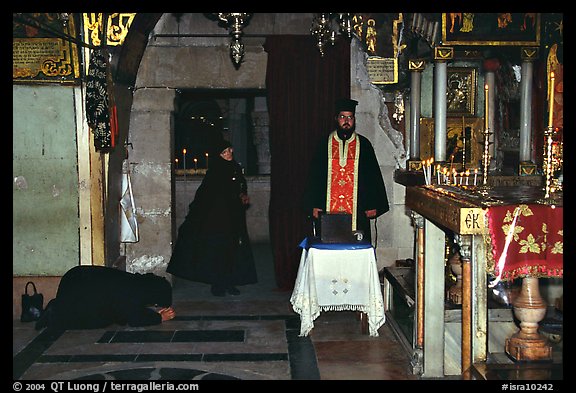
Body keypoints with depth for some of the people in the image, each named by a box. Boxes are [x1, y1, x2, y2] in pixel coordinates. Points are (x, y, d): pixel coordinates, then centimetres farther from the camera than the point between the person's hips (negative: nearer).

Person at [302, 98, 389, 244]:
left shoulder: (364, 145, 8)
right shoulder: (325, 144, 8)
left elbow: (374, 175, 8)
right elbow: (314, 176, 8)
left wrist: (373, 205, 2)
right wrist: (314, 205, 1)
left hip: (356, 209, 0)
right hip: (329, 210, 0)